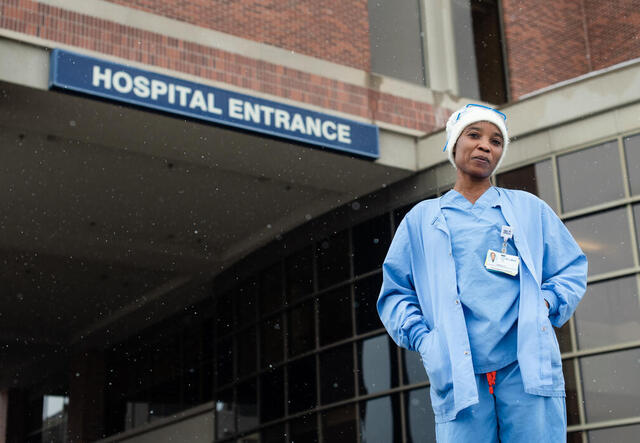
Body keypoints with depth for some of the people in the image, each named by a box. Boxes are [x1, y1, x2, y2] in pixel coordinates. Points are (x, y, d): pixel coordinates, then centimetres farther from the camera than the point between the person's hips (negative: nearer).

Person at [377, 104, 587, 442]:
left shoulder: (530, 208, 21)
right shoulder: (421, 219, 19)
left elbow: (572, 269, 21)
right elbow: (395, 293, 17)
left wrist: (547, 301, 0)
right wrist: (421, 337, -1)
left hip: (528, 368, 0)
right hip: (459, 376, 0)